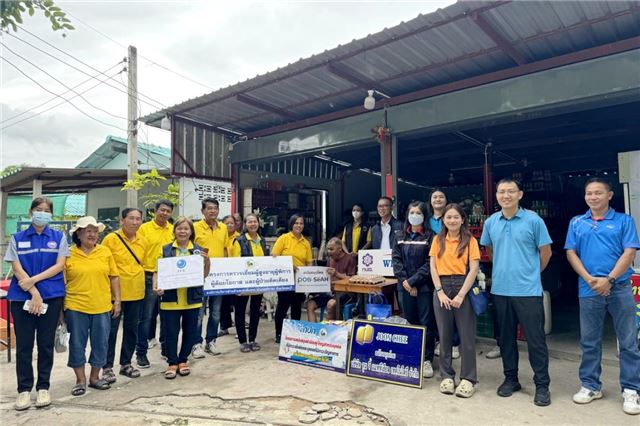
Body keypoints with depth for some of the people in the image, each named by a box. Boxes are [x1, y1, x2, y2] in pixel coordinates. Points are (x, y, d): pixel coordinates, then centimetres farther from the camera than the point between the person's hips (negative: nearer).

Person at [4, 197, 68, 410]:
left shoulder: (59, 237, 6)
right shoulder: (17, 238, 6)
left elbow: (59, 265, -2)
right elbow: (17, 268, -2)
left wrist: (34, 279, -14)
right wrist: (34, 293, -12)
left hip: (52, 296, 0)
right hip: (22, 297, 0)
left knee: (46, 343, 6)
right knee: (23, 345, 5)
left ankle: (43, 387, 18)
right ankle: (24, 389, 17)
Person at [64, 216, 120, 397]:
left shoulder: (105, 252, 4)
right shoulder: (68, 254, -2)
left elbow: (114, 277, 7)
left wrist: (117, 300, 4)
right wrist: (61, 307, -1)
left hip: (102, 307, 2)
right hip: (76, 307, -2)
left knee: (101, 344, 10)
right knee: (77, 344, 9)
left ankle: (94, 377, 28)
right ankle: (80, 380, 25)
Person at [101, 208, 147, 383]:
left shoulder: (143, 241, 5)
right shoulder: (111, 239, -10)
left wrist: (137, 277, 12)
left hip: (136, 291, 5)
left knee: (132, 328, 13)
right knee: (111, 329, 4)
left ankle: (126, 363, 28)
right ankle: (107, 366, 18)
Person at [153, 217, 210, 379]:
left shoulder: (199, 250, 3)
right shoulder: (166, 250, 2)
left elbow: (203, 275, 5)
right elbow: (158, 271, 4)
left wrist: (207, 262, -13)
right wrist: (156, 286, -14)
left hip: (192, 299, 1)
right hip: (170, 298, -1)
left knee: (190, 331, 11)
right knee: (170, 332, 4)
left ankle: (182, 361, 29)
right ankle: (172, 363, 21)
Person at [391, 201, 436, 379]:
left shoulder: (430, 236, -3)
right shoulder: (401, 236, 11)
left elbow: (430, 263, -10)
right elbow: (396, 259, 4)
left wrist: (413, 281, -14)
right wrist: (404, 280, -8)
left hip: (424, 286, -4)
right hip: (405, 286, 4)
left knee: (426, 323, 0)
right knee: (409, 322, 12)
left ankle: (427, 360, 11)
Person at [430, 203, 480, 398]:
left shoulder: (470, 240, 0)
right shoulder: (438, 240, 8)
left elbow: (474, 269, -7)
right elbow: (433, 267, 5)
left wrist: (460, 295, -13)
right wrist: (440, 292, -6)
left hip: (463, 287, -2)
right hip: (441, 287, 3)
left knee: (467, 335, 3)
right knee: (444, 334, 8)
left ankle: (468, 379, 15)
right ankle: (447, 375, 21)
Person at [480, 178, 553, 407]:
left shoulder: (533, 220, -6)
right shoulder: (490, 222, 4)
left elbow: (545, 252, 1)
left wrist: (531, 273, 10)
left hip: (528, 290, -4)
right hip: (500, 289, 4)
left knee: (535, 338, 2)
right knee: (506, 337, 13)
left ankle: (542, 385, 17)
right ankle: (510, 378, 28)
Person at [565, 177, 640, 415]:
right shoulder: (576, 222, 8)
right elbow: (571, 253, 3)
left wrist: (609, 279, -15)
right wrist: (589, 279, -9)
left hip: (619, 288, -1)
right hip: (588, 289, 2)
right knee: (589, 341, 9)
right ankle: (591, 385, 22)